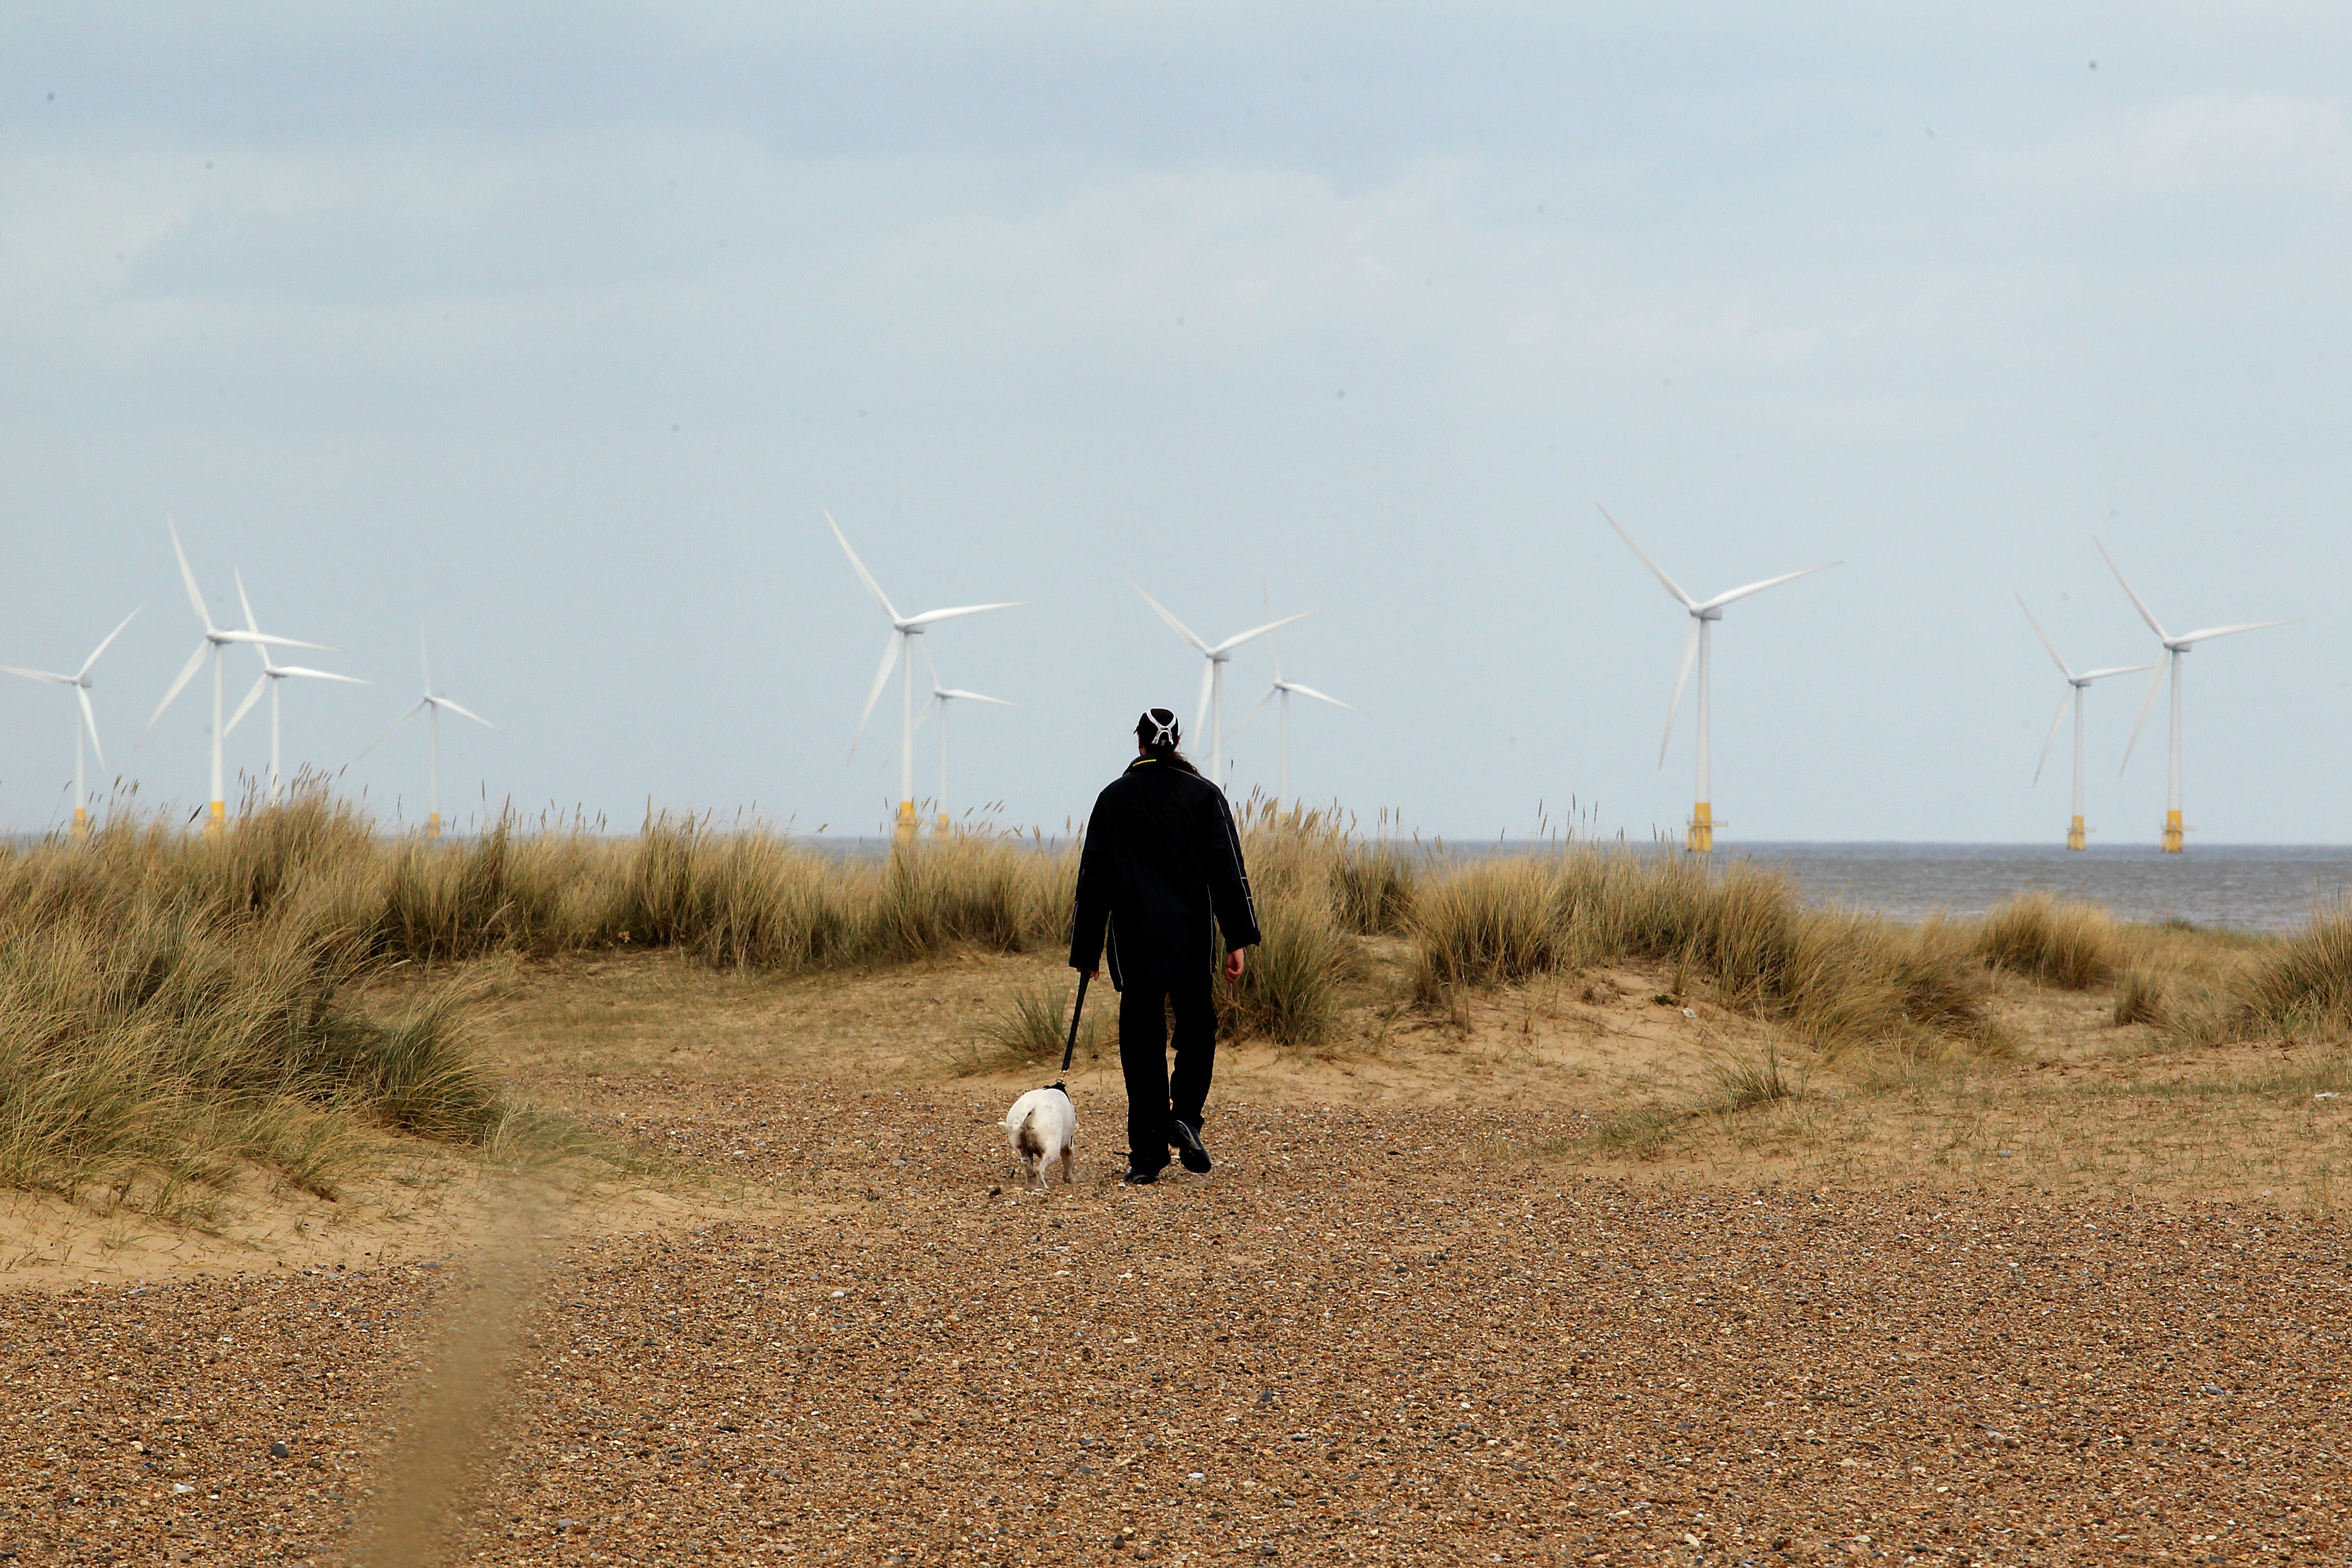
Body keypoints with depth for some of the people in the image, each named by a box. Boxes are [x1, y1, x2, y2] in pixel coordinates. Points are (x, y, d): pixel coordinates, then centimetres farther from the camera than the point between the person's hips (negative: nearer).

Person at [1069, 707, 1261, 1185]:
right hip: (1190, 940, -1)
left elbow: (1092, 880, 6)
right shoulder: (1203, 795, 0)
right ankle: (1185, 1117, -5)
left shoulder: (1113, 799, 4)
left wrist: (1086, 950, 11)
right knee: (1196, 1031, 16)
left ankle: (1147, 1154, 1)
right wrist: (1238, 940, -3)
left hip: (1133, 944, 1)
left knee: (1141, 1043, 4)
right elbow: (1227, 871, -4)